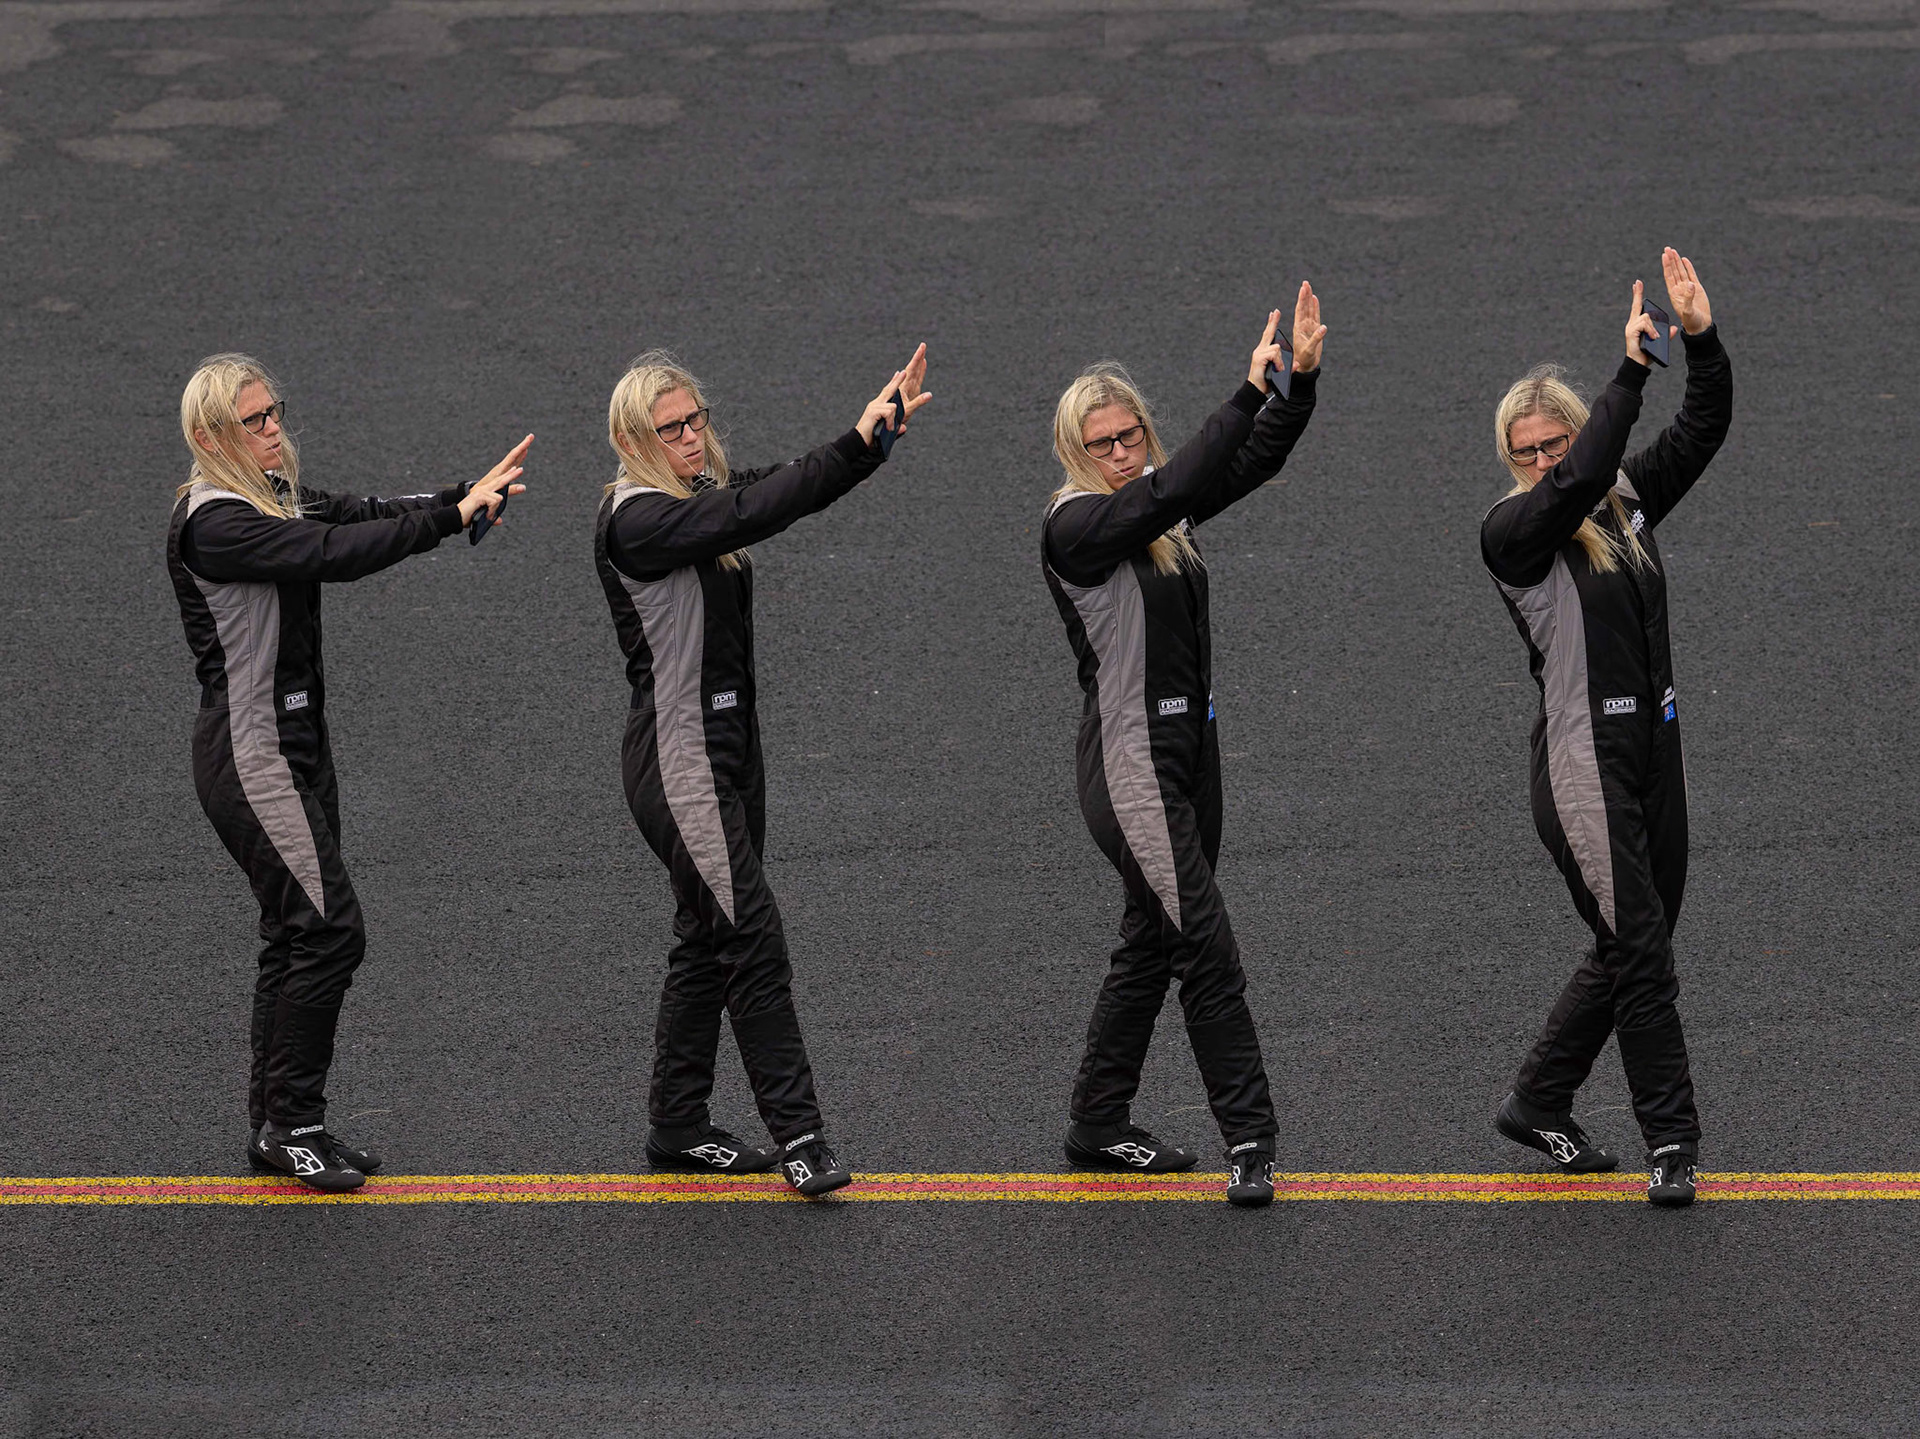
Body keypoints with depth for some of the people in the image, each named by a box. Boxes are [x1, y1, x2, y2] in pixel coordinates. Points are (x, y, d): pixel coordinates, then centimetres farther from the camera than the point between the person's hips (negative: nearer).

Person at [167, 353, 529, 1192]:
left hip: (295, 743, 10)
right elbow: (336, 553, -28)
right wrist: (455, 515, -27)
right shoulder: (213, 522, -18)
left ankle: (277, 1127, 17)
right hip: (249, 752, -10)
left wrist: (470, 494, -12)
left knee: (301, 935, 11)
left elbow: (363, 517, 3)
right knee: (327, 929, -11)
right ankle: (290, 1125, -3)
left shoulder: (277, 502, 13)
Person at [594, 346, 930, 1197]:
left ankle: (677, 1127, 20)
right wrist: (859, 442, -32)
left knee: (709, 938, 13)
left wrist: (884, 422, -12)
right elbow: (754, 514, -28)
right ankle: (797, 1135, -10)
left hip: (730, 743, 9)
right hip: (677, 755, -9)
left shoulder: (705, 493, 12)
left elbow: (798, 489, 3)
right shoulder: (635, 518, -16)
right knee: (751, 935, -11)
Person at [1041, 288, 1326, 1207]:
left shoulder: (1160, 509, 9)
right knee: (1206, 948, -10)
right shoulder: (1075, 525, -14)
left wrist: (1302, 377, -15)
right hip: (1130, 760, -8)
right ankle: (1248, 1139, -7)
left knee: (1153, 942, 14)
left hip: (1189, 746, 8)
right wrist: (1253, 389, -29)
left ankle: (1099, 1126, 22)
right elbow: (1175, 490, -28)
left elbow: (1252, 463, 1)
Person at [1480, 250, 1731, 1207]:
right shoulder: (1513, 532, -8)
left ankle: (1537, 1103, 26)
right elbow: (1575, 485, -27)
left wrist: (1703, 339, -12)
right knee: (1638, 949, -9)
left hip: (1655, 749, 7)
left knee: (1633, 948, 12)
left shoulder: (1629, 500, 10)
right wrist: (1632, 369, -26)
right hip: (1584, 760, -7)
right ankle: (1670, 1140, -3)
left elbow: (1702, 431, 4)